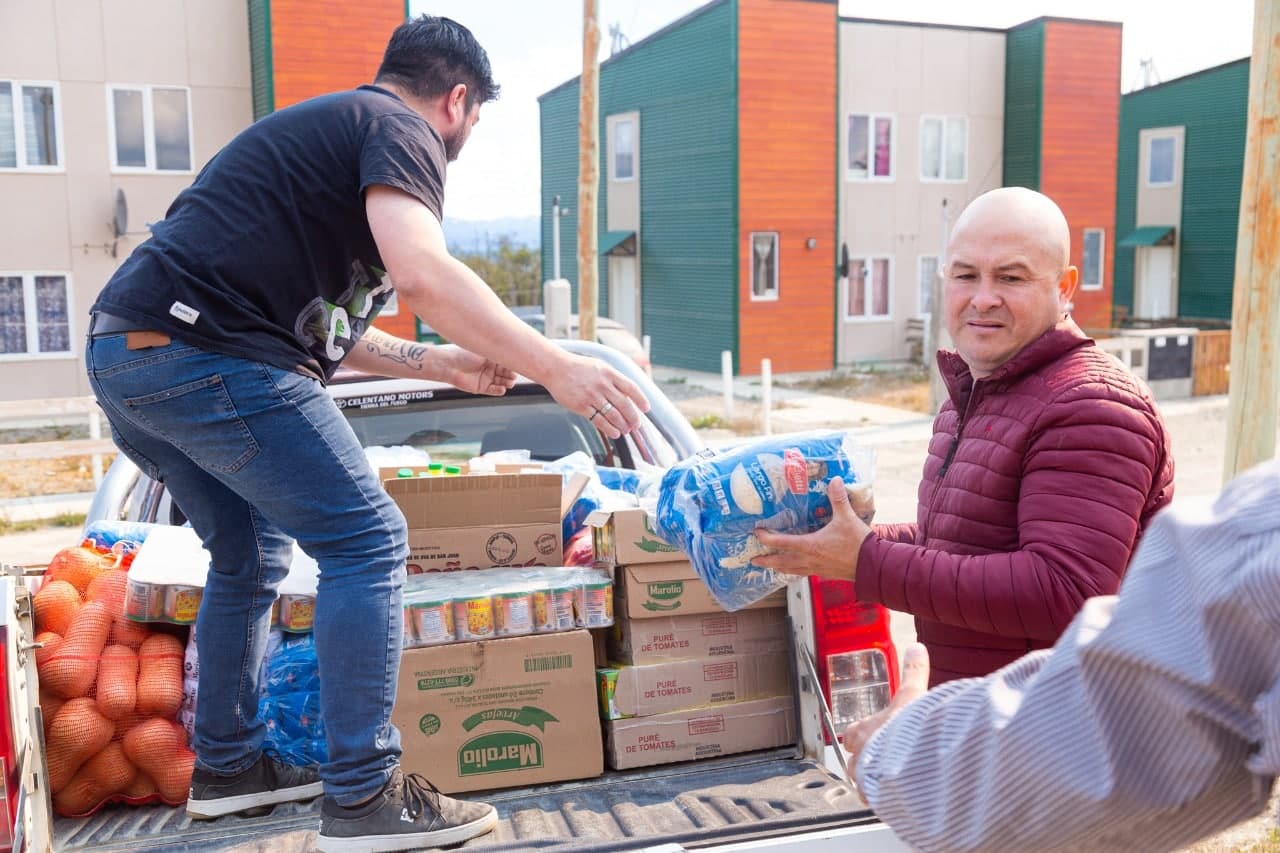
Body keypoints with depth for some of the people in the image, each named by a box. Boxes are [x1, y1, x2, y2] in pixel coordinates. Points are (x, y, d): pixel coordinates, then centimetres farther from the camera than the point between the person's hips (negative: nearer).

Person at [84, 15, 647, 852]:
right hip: (207, 356, -10)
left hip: (126, 351, 10)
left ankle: (227, 765, 32)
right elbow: (423, 273, -22)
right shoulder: (399, 130, -1)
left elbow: (320, 319, 30)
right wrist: (556, 368, -22)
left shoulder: (323, 127, 28)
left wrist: (442, 363, 32)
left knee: (251, 552, 22)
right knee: (367, 540, -4)